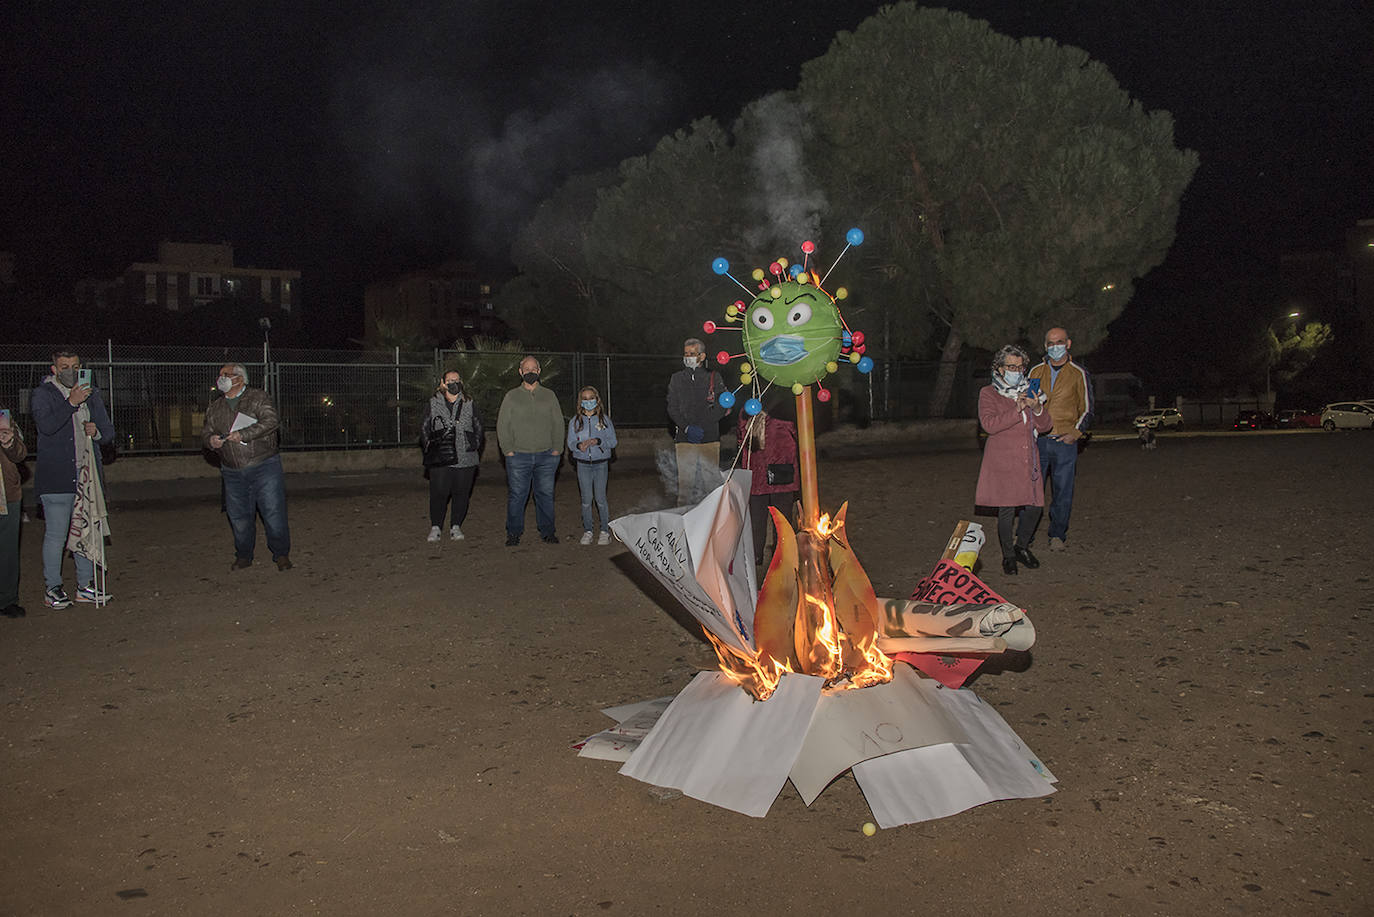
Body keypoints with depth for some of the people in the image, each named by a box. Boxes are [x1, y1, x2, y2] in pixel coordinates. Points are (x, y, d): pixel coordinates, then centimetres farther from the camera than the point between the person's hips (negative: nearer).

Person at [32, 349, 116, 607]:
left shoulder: (91, 393, 15)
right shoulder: (42, 394, 0)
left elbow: (109, 432, 16)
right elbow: (46, 425, -19)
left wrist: (97, 431, -6)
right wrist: (71, 403, -23)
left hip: (87, 475, 5)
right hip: (56, 477, -5)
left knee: (87, 532, 10)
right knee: (56, 535, -3)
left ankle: (85, 586, 18)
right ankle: (52, 588, 7)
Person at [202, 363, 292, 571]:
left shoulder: (259, 398, -1)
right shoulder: (214, 408, 15)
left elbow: (271, 421, -15)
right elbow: (205, 432, 13)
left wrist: (243, 434, -24)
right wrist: (211, 439, -11)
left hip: (264, 467, -4)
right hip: (233, 473, 5)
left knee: (274, 513, -4)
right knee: (239, 517, 8)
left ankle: (281, 555, 9)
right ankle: (244, 556, 24)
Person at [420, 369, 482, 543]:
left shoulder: (470, 404, 11)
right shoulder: (433, 404, 7)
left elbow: (478, 428, 16)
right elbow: (424, 429, 12)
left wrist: (474, 447, 6)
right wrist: (429, 448, 3)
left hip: (465, 459, 2)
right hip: (440, 460, -1)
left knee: (461, 494, 4)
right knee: (439, 493, -4)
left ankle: (455, 527, 17)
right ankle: (435, 527, 10)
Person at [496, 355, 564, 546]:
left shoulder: (549, 396, 12)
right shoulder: (511, 396, 7)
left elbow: (558, 423, 11)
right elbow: (502, 425, 5)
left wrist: (557, 449, 1)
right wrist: (508, 450, -5)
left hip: (546, 457, 1)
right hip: (519, 456, -1)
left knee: (545, 494, 5)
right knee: (517, 495, 0)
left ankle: (547, 531, 15)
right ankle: (514, 533, 9)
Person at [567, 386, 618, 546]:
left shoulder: (604, 419, 2)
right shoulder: (575, 421, 5)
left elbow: (613, 441, -1)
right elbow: (570, 442, 4)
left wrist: (598, 441, -18)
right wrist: (579, 445, -18)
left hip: (601, 463, -1)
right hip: (583, 464, 1)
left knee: (600, 498, -3)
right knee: (586, 499, 3)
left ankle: (605, 531, 8)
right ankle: (587, 531, 15)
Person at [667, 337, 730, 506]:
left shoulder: (714, 377, 8)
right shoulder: (677, 378, 11)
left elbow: (725, 406, 2)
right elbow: (672, 408, 5)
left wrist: (702, 426, -8)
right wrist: (687, 428, -11)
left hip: (710, 438, 0)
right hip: (685, 439, 0)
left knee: (712, 480, -2)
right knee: (686, 481, -3)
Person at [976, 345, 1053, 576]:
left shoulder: (1029, 392, 16)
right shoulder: (988, 393, 1)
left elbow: (1044, 426, 11)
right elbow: (989, 424, -14)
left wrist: (1037, 409, -9)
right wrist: (1017, 410, -21)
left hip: (1027, 459, 5)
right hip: (1002, 460, -5)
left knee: (1034, 506, 1)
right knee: (1007, 510, -6)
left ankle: (1022, 546, 25)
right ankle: (1008, 555, 11)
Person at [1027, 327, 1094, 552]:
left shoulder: (1079, 374, 5)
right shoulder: (1035, 372, 11)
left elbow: (1087, 409, 9)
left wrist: (1076, 433, -6)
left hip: (1065, 442, -1)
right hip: (1037, 440, 1)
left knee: (1062, 491, 3)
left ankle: (1057, 535, 17)